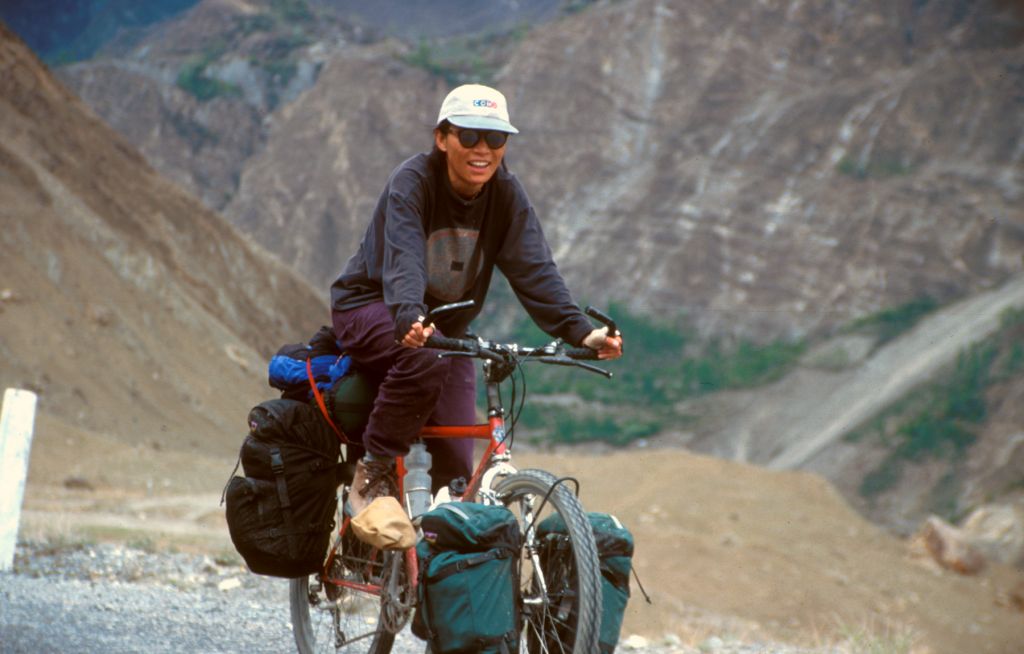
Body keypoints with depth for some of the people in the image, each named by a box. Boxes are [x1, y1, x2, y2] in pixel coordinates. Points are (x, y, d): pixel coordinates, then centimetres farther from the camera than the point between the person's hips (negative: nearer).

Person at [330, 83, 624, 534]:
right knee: (425, 358, -37)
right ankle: (373, 472, -21)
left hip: (445, 326, 5)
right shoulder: (412, 182, -22)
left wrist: (580, 331, -32)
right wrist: (410, 318, -57)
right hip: (370, 307, -5)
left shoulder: (506, 194, -8)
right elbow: (402, 259, -37)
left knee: (458, 461, -6)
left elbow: (533, 269, -17)